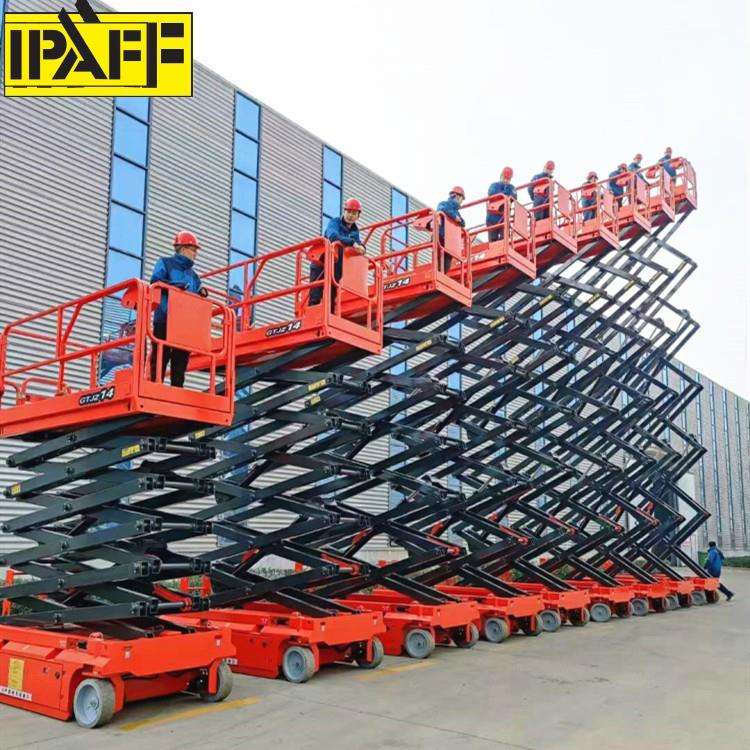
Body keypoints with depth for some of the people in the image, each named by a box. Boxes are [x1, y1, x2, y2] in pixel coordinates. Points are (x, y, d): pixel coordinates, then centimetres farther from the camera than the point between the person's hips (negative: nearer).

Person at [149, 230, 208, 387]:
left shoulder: (192, 274, 25)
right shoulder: (165, 263, 9)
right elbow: (155, 282, -7)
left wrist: (201, 294, 1)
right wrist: (176, 286, -17)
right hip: (165, 320, -6)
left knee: (181, 360, 3)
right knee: (160, 357, -8)